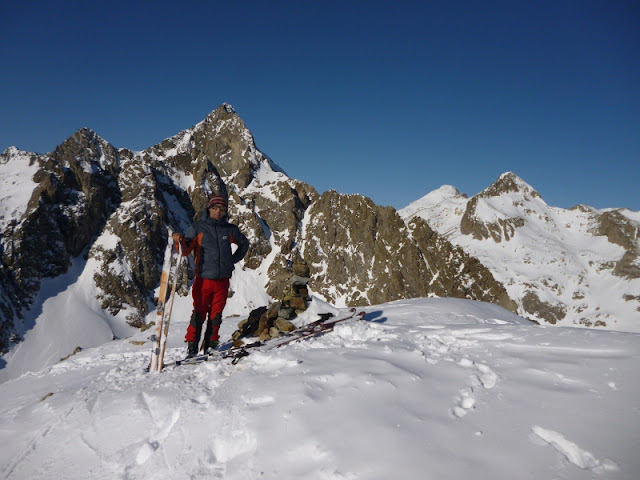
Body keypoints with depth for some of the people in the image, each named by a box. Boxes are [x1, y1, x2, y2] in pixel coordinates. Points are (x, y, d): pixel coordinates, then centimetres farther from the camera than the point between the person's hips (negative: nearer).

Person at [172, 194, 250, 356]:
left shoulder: (230, 229, 9)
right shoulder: (198, 227, 3)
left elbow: (244, 243, 26)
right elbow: (186, 251, 0)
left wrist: (233, 259, 16)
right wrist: (181, 241, -20)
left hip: (223, 280, 3)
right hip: (203, 279, -2)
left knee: (216, 314, 7)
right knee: (199, 314, -4)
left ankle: (211, 345, 17)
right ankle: (192, 345, 8)